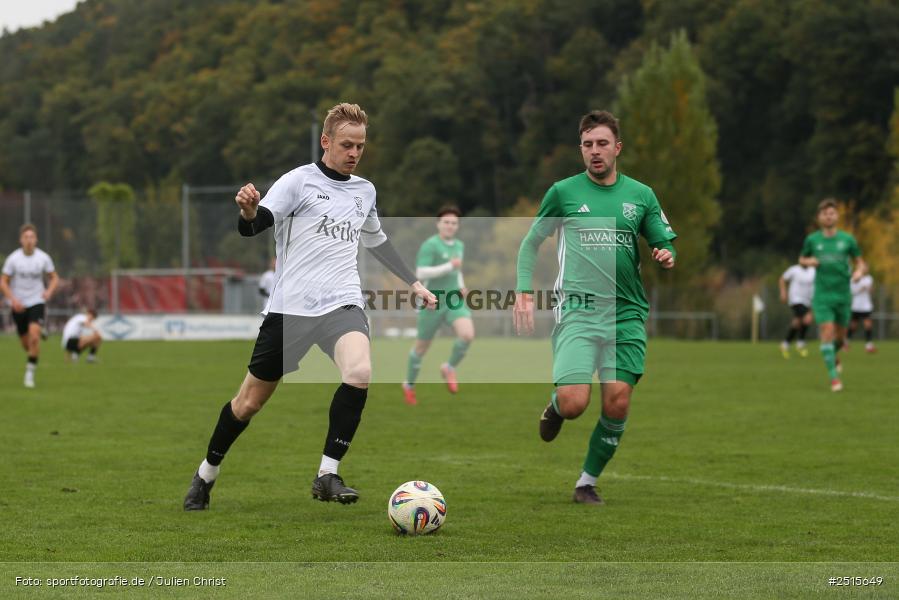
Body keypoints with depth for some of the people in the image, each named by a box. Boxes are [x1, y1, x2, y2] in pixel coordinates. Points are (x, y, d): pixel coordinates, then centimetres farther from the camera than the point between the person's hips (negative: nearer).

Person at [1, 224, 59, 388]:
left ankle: (30, 372, -13)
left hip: (37, 302, -1)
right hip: (18, 305, 1)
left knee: (34, 336, -22)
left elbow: (54, 278, 8)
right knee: (25, 343, 9)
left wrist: (49, 291, -13)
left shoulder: (43, 258, -6)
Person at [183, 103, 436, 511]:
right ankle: (206, 475, 30)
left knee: (360, 373, -28)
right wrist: (248, 211, -37)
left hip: (342, 305, 3)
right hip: (290, 308, -3)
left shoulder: (365, 191, 14)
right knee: (250, 401, 5)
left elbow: (377, 242, 33)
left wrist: (414, 283, 33)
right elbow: (251, 227, -15)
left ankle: (327, 476, -18)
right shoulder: (299, 181, -3)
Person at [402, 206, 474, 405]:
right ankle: (409, 385, 35)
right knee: (422, 346, 10)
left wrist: (461, 286, 9)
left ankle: (449, 368, 4)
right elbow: (421, 274, -24)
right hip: (433, 304, -5)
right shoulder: (430, 245, -15)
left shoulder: (459, 245, 9)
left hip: (455, 302, 5)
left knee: (467, 334, -22)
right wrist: (449, 266, -25)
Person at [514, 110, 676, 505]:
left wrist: (665, 257, -7)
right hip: (577, 310, -2)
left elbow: (664, 244, 18)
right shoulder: (563, 192, 6)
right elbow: (531, 243, 14)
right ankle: (554, 409, 20)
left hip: (626, 313, 3)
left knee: (618, 402, -6)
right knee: (574, 402, -18)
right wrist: (524, 292, 2)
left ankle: (587, 482, 12)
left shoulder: (641, 196, 12)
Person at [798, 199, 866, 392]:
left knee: (840, 336, 11)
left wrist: (859, 271, -15)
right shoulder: (812, 240, 1)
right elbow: (802, 259, 17)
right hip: (822, 296, -1)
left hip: (843, 296, 1)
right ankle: (833, 377, -10)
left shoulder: (847, 239, 1)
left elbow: (861, 263, 8)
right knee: (827, 332, -14)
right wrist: (809, 261, -7)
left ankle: (833, 355, 46)